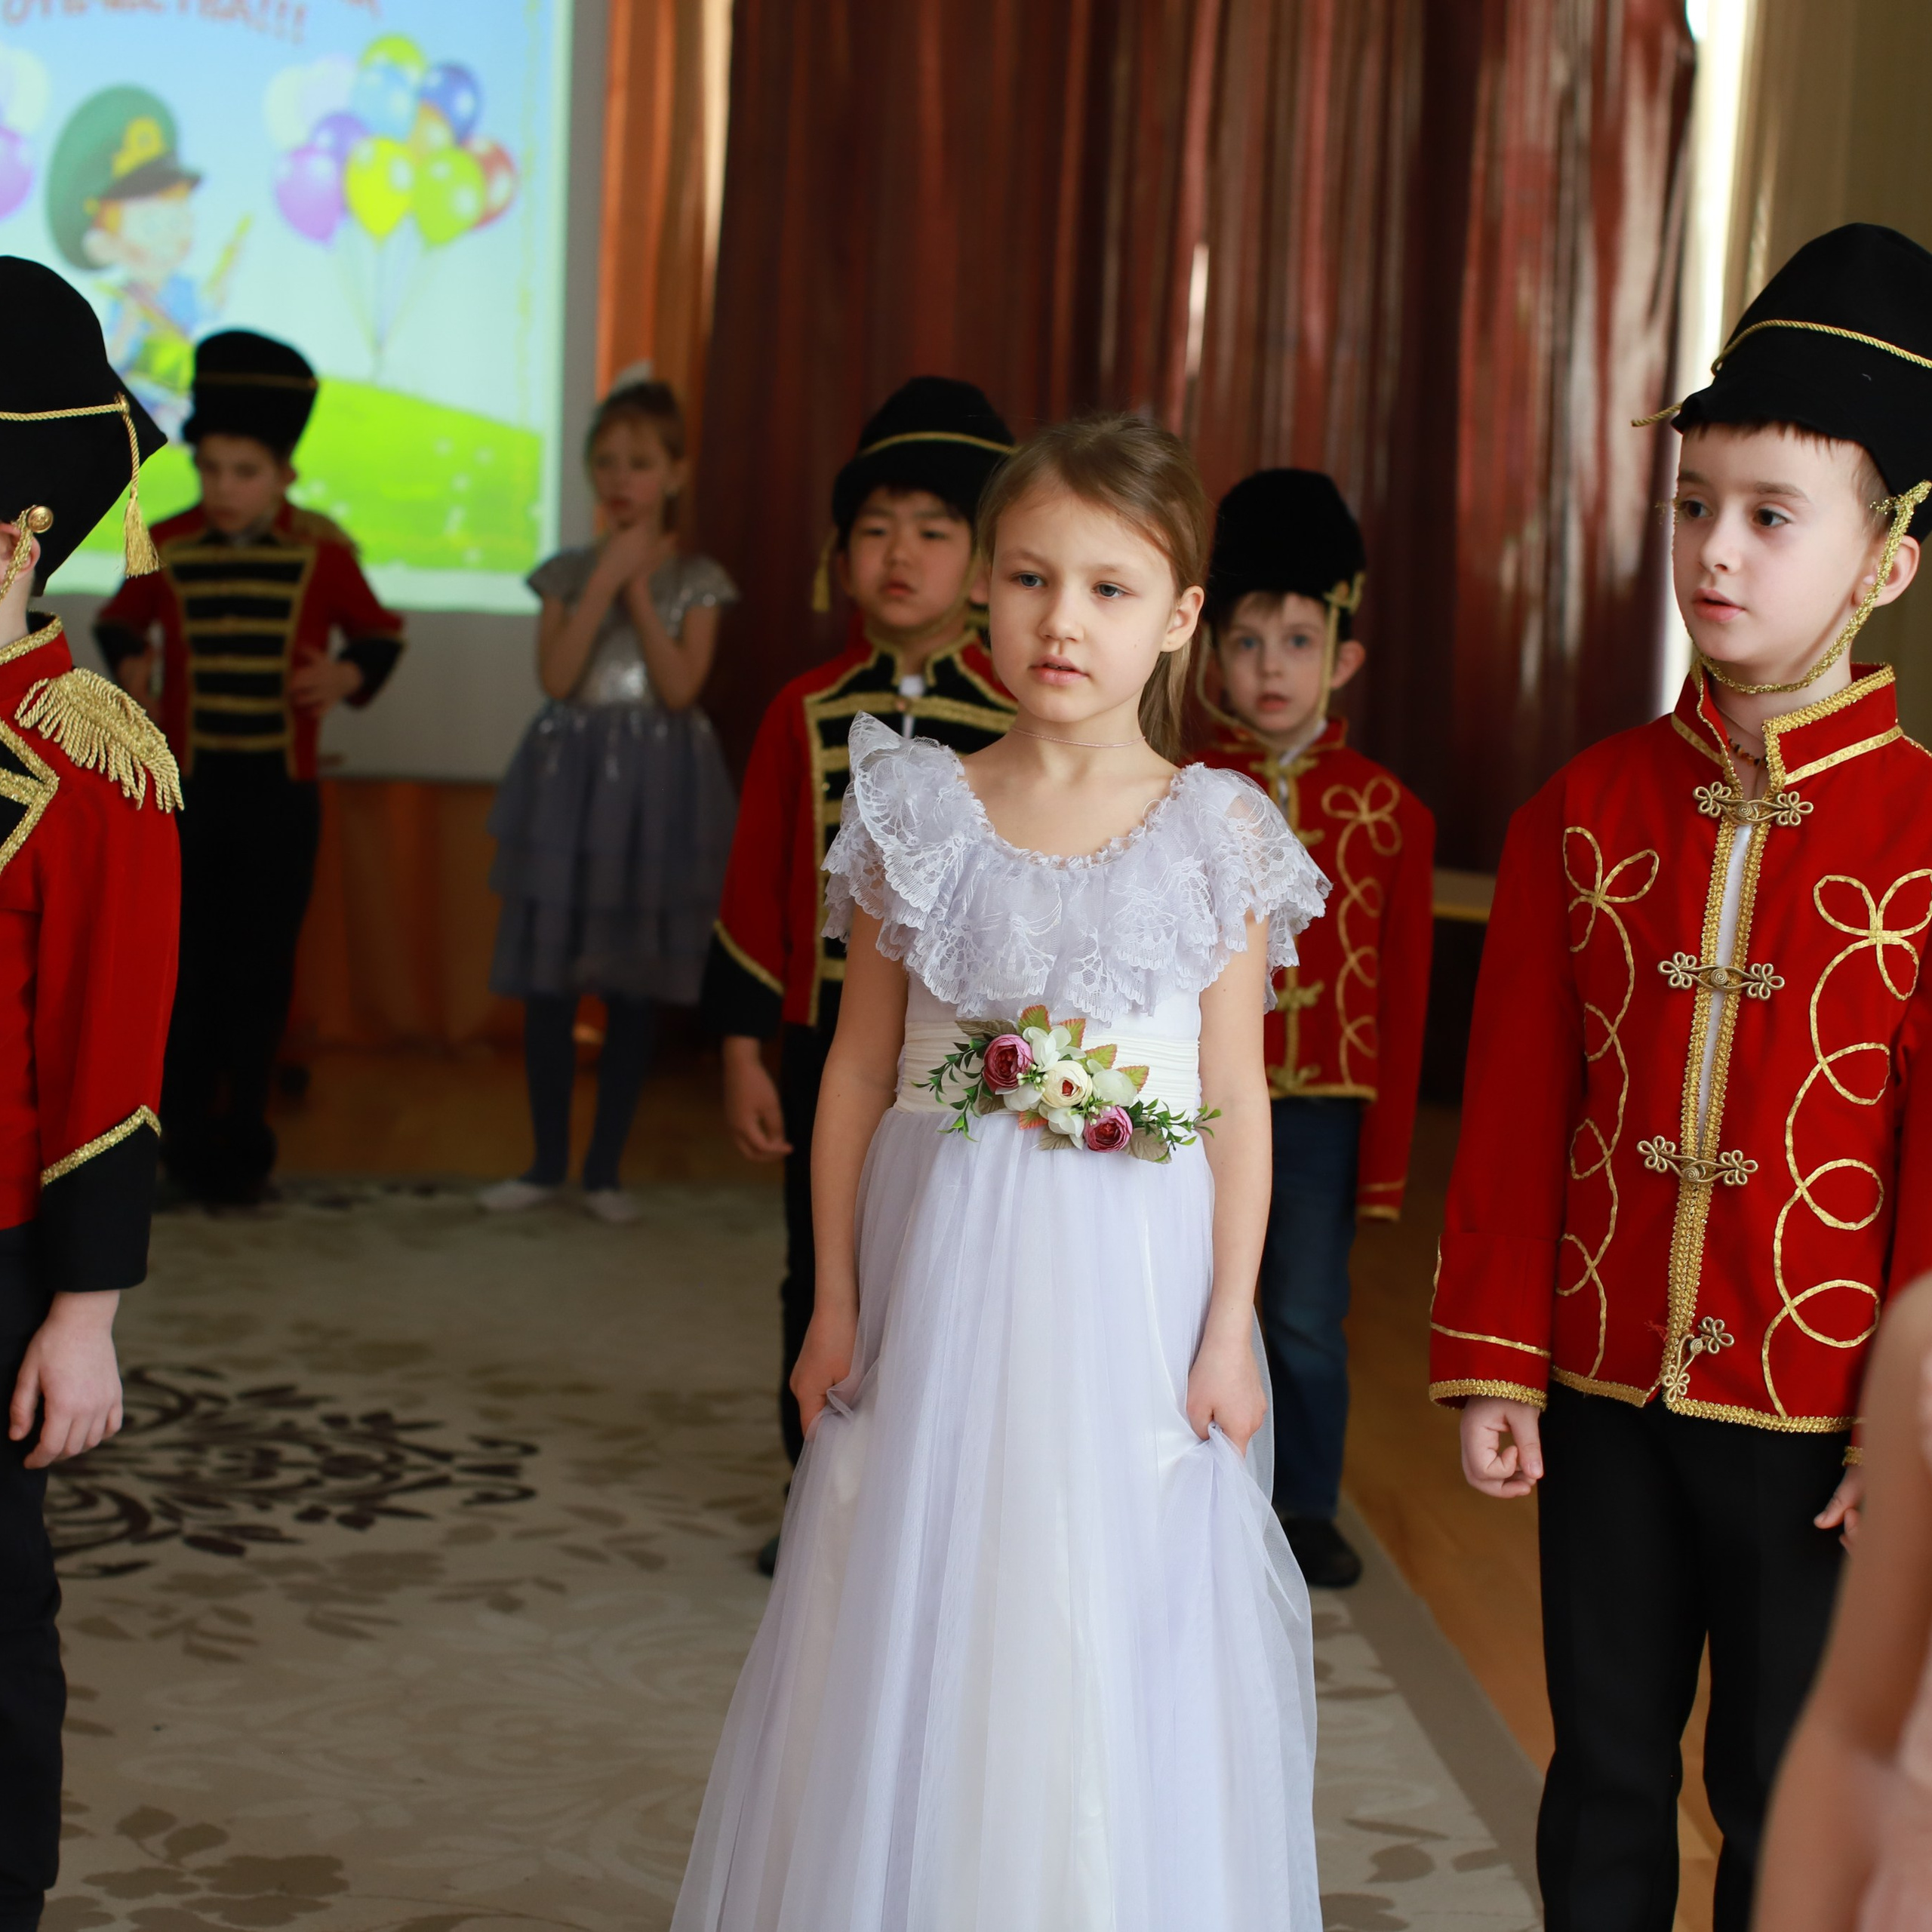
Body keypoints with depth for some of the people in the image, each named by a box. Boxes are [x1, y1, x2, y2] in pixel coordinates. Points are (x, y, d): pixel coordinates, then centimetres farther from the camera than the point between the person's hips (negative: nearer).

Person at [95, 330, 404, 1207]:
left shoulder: (320, 552, -4)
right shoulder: (166, 549, -3)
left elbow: (379, 633, 6)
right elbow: (119, 621, 13)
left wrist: (348, 674, -13)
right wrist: (130, 666, -6)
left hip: (281, 802, 0)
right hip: (184, 794, 0)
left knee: (261, 972, 7)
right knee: (186, 970, 4)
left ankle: (243, 1137, 20)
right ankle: (186, 1135, 16)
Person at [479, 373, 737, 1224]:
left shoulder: (696, 579, 1)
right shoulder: (567, 572, 4)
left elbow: (680, 685, -12)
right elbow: (557, 675, -10)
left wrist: (638, 588, -14)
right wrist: (605, 579, -13)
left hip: (655, 785, -1)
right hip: (569, 777, 1)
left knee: (635, 984, 4)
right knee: (548, 981, 2)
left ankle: (605, 1167, 14)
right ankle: (547, 1161, 14)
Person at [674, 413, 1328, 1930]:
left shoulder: (1219, 836, -2)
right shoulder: (922, 814, 0)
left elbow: (1239, 1097, -1)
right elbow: (861, 1066, 5)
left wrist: (1229, 1325, -4)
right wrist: (837, 1297, 4)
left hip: (1134, 1291, -1)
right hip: (946, 1275, 1)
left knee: (1115, 1651, 7)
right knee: (919, 1645, 9)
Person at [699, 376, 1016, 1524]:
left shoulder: (1023, 725, -4)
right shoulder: (806, 715, 1)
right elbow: (755, 898, 4)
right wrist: (744, 1054, 1)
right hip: (828, 1047, 2)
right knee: (824, 1283, 12)